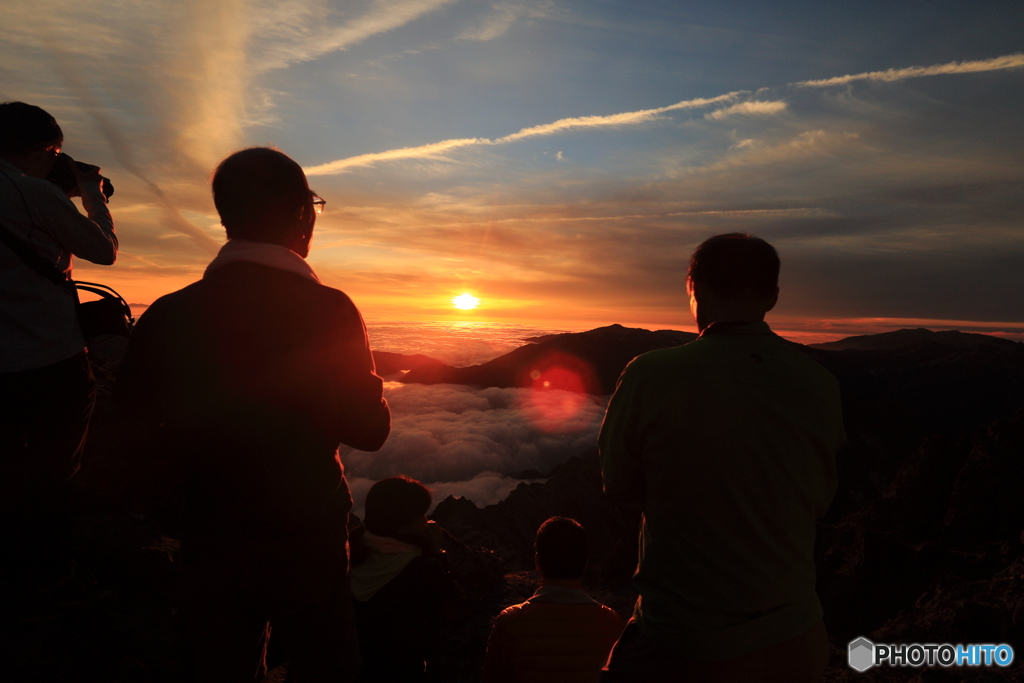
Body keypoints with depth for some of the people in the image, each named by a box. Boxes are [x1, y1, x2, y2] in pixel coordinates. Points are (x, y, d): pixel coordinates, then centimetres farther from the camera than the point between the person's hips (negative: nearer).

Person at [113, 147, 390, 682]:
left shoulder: (166, 315, -9)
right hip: (307, 543, -3)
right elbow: (368, 430, -13)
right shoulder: (328, 310, -19)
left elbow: (135, 436, -4)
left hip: (208, 544, 3)